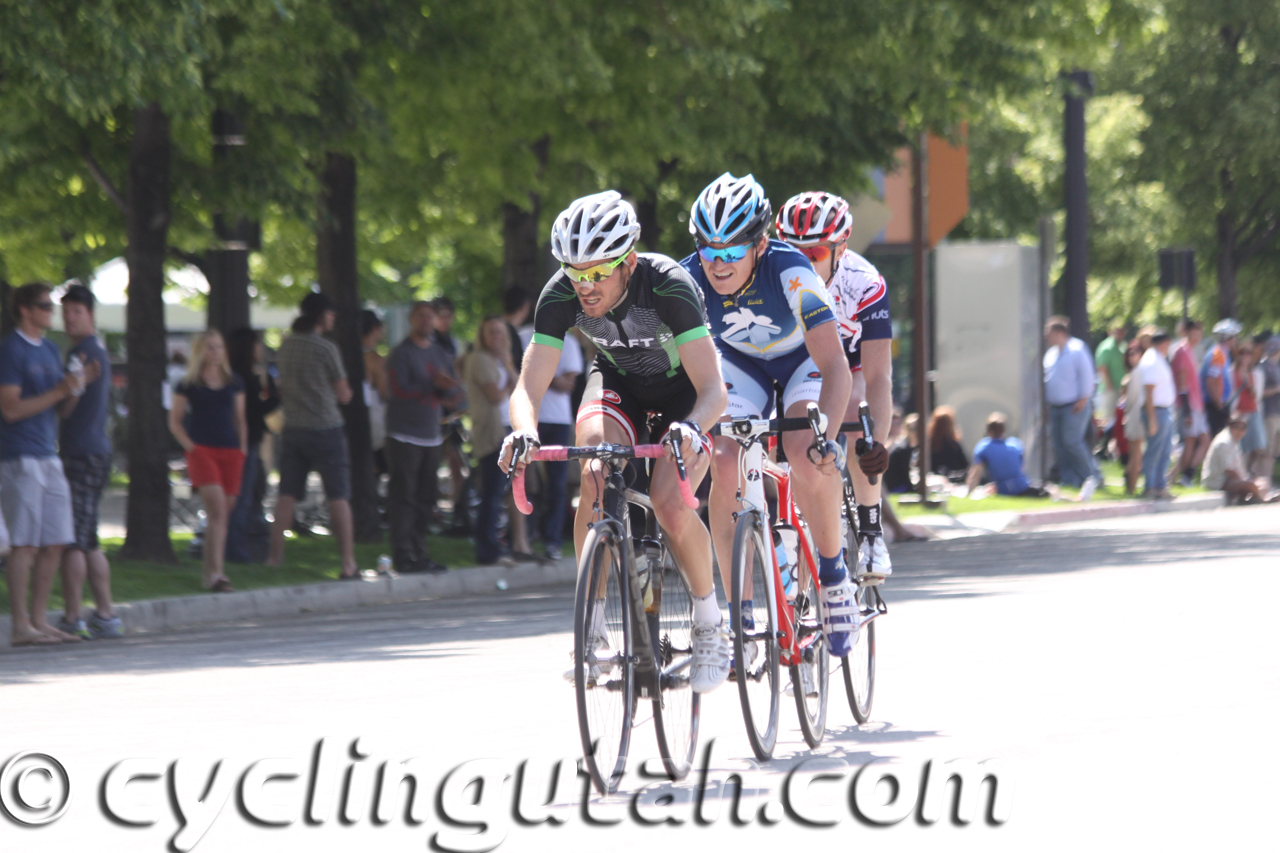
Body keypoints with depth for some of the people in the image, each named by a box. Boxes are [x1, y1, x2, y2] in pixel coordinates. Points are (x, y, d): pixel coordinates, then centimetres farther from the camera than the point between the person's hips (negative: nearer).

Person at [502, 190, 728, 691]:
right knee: (596, 477, -28)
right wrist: (523, 429, -50)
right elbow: (529, 388, -27)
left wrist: (690, 428, -61)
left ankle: (710, 625, -1)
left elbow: (713, 390, -39)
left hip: (683, 392, -3)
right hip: (617, 383, 3)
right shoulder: (561, 296, -26)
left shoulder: (668, 287, -35)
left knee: (670, 506, -26)